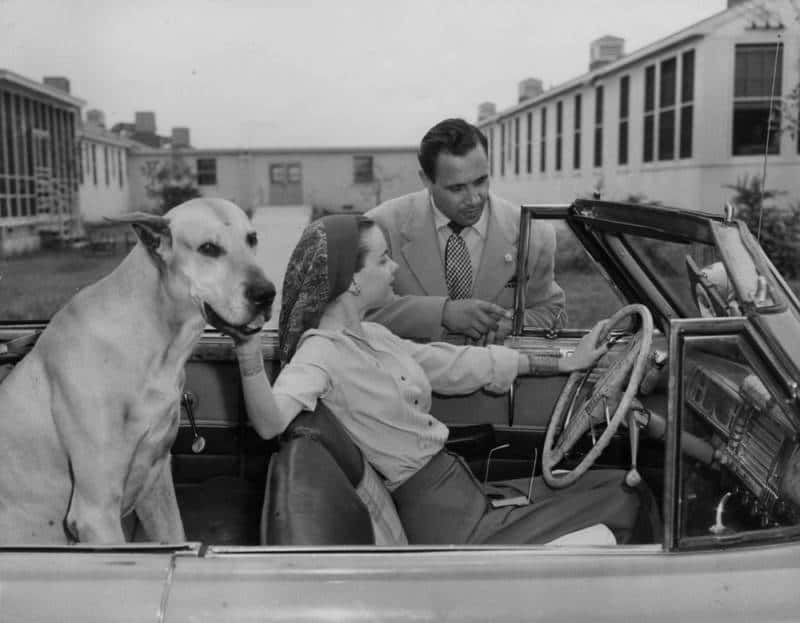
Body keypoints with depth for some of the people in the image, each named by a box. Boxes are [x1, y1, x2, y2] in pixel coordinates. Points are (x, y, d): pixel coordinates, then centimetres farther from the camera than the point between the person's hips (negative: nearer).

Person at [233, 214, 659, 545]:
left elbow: (459, 364, 16)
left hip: (465, 486, 9)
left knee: (623, 491, 5)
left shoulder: (373, 336, 10)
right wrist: (247, 347, -51)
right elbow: (271, 423, -34)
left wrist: (564, 362, 20)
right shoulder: (320, 352, -17)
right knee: (599, 540, -12)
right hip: (443, 521, -9)